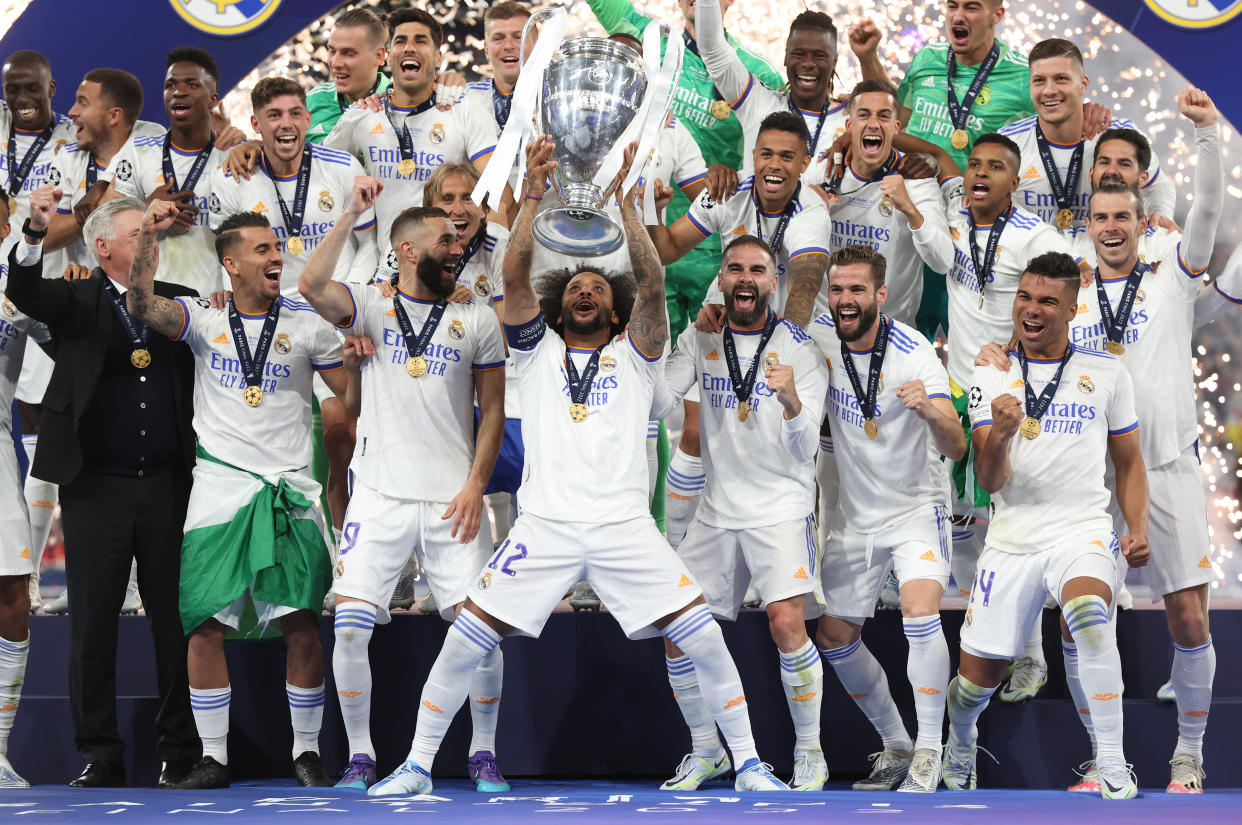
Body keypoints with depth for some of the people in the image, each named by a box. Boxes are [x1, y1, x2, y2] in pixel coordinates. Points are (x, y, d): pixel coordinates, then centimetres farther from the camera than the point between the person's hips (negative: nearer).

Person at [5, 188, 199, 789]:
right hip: (96, 487, -1)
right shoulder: (76, 301, 4)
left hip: (168, 485, 1)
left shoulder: (180, 302, 11)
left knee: (174, 621, 5)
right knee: (92, 625, 2)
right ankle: (99, 757, 11)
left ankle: (180, 754, 13)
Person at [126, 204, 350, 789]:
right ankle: (213, 757, 9)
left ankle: (306, 751, 11)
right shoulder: (204, 320, 7)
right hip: (218, 488, 0)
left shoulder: (307, 325, 7)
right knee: (205, 625, -1)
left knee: (301, 625, -2)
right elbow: (141, 305, -11)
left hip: (289, 491, 0)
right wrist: (149, 236, -23)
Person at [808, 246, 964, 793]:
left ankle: (929, 753, -16)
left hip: (917, 507, -5)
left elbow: (956, 449, -27)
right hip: (856, 515, 5)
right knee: (833, 638, 7)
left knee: (919, 612, -27)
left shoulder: (914, 353, -20)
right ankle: (896, 746, 26)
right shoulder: (819, 338, -7)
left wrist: (930, 411, -49)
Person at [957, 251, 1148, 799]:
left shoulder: (1107, 373, 6)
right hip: (1012, 540, 2)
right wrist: (998, 436, -24)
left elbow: (1129, 462, 15)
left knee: (1088, 612, -34)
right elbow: (990, 481, -3)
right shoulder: (991, 377, 4)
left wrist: (1138, 528, 0)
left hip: (1083, 530, -1)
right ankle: (959, 744, 41)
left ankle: (1111, 764, -25)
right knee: (978, 673, 4)